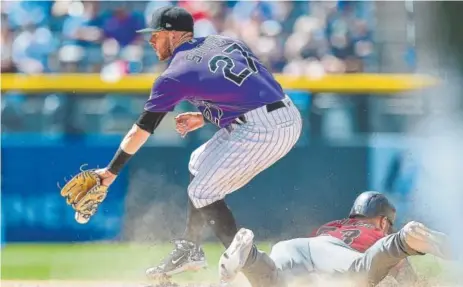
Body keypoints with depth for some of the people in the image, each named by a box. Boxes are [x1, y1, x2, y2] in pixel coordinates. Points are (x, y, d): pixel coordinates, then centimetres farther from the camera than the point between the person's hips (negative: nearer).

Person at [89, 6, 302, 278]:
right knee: (200, 163, 23)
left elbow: (141, 130, 3)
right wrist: (204, 118, 20)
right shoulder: (224, 42, 16)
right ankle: (190, 249, 29)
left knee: (203, 193, 2)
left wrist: (112, 171, 12)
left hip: (261, 130, -9)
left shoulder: (175, 75, -3)